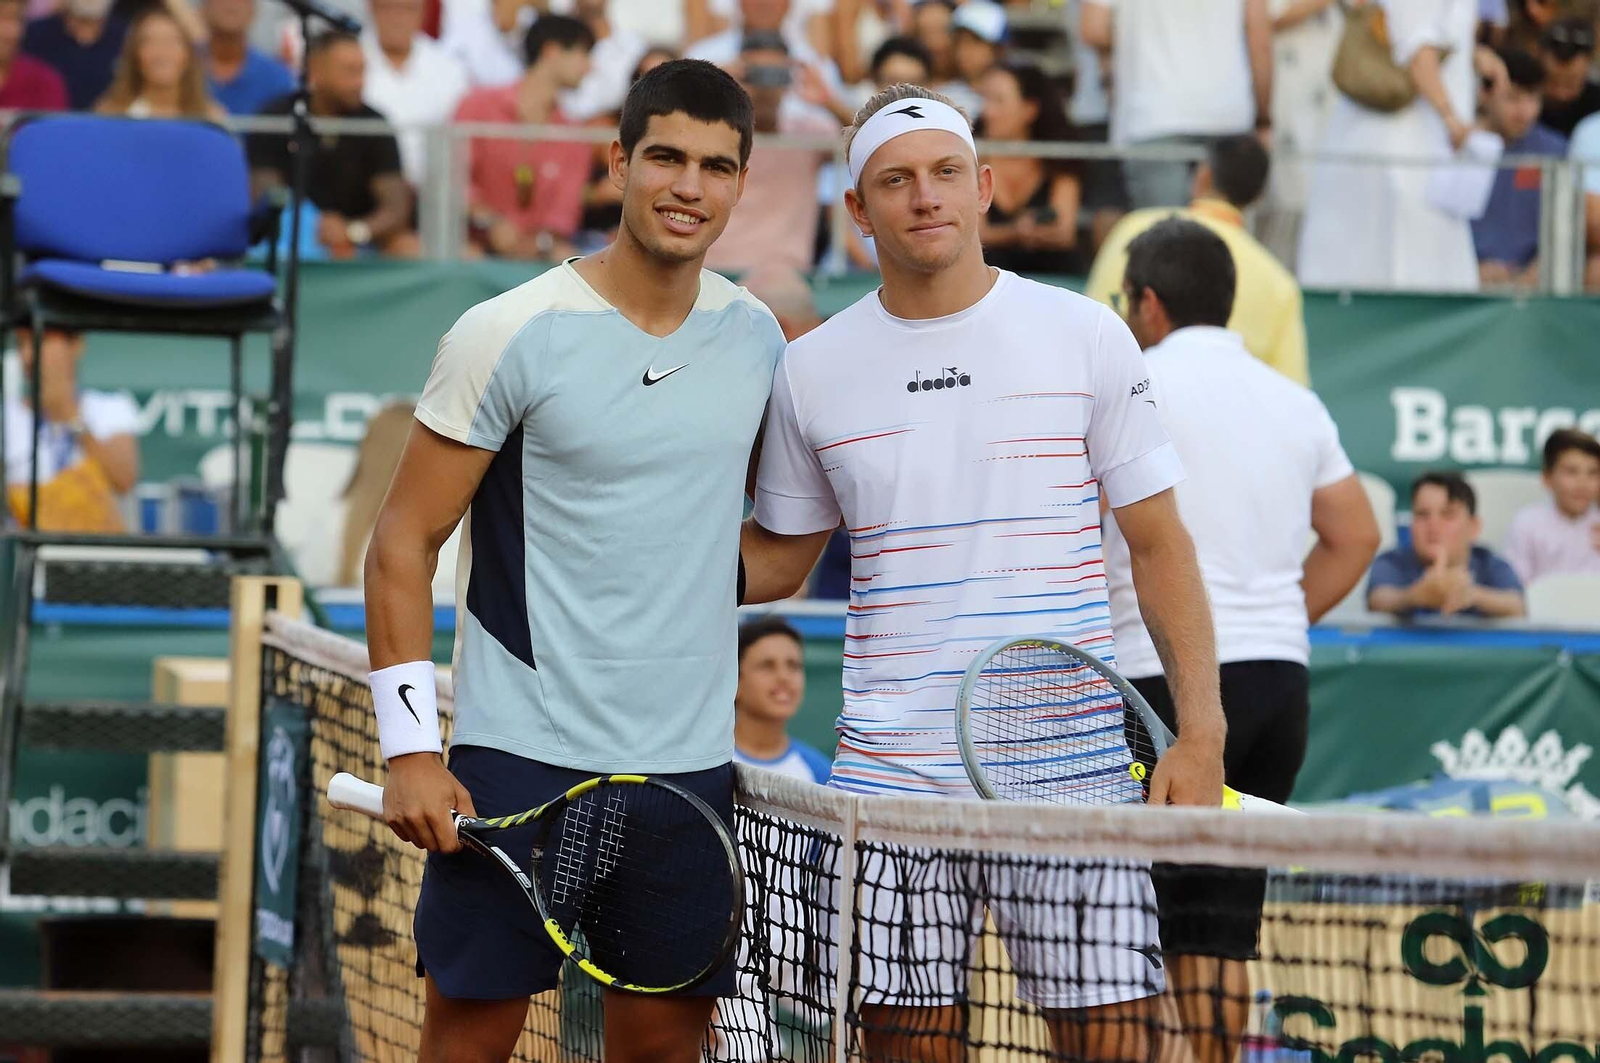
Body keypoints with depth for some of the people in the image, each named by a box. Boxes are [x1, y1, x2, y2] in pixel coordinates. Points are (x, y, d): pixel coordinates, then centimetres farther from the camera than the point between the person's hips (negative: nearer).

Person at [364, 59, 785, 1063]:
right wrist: (411, 750, -11)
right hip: (520, 755, -4)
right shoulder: (512, 335, -7)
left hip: (690, 758, 4)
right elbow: (403, 544, -5)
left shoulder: (757, 336, 8)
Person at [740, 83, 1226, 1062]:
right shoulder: (813, 368, 7)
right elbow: (777, 560, 18)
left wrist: (1201, 730, -4)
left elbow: (1159, 543, 5)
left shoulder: (1086, 337, 2)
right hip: (891, 775, 2)